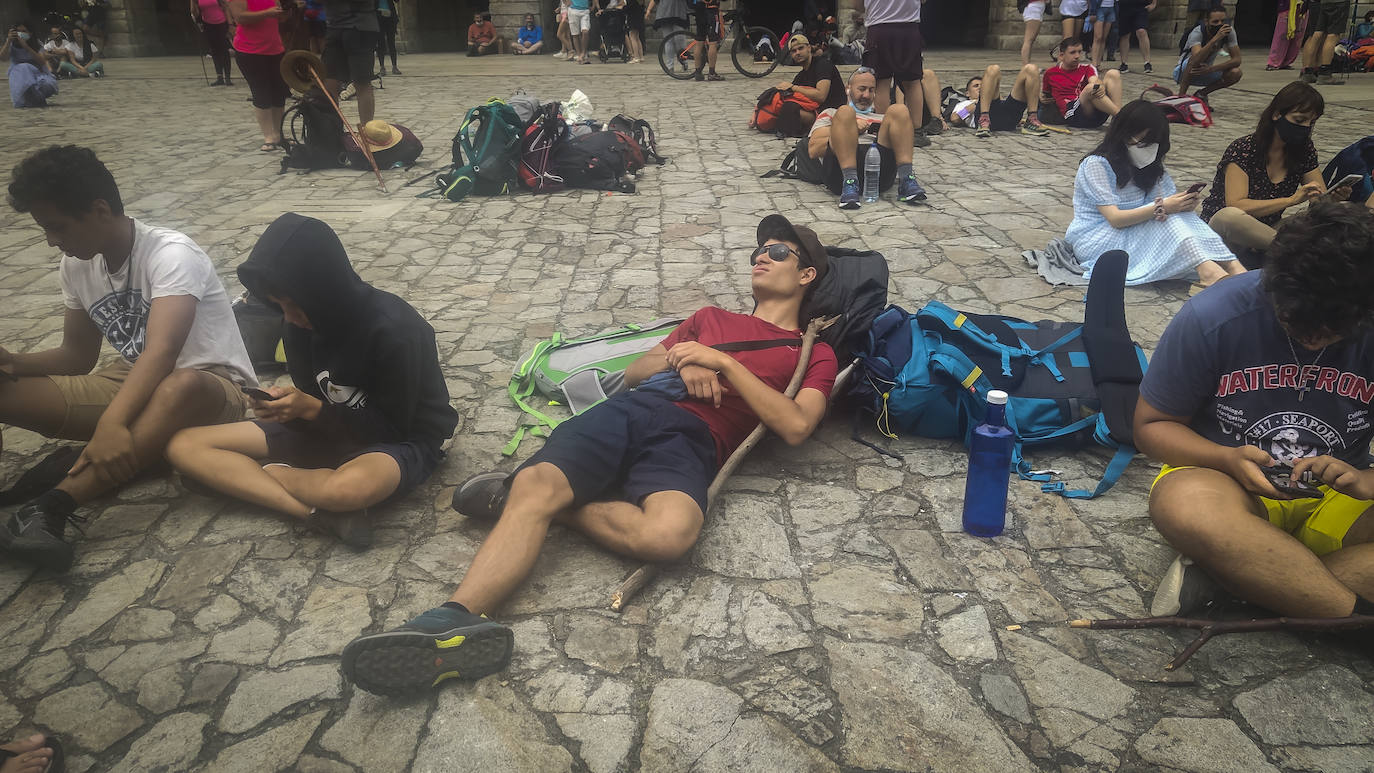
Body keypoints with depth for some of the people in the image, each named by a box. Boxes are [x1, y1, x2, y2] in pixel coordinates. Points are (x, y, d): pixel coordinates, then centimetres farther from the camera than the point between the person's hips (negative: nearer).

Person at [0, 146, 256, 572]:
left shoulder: (171, 254, -19)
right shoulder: (76, 266, 4)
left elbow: (161, 352, -34)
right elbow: (77, 358, 14)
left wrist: (111, 423, -48)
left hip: (211, 389, -7)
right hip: (133, 384, 7)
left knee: (181, 387, -44)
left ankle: (50, 507, -46)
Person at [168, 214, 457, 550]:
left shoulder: (394, 330, -25)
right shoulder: (299, 326, -6)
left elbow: (392, 427, -17)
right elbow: (312, 400, 5)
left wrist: (312, 409, -23)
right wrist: (287, 402, -17)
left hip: (401, 442, -7)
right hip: (329, 431, 7)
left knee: (350, 486, -45)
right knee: (184, 446, -5)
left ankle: (270, 473, -8)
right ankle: (324, 515, -23)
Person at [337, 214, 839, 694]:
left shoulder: (813, 355, 21)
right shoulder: (711, 318, 35)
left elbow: (795, 427, 0)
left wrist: (723, 363, -3)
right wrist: (680, 360, 6)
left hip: (689, 442, -3)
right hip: (633, 410, 4)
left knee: (671, 532, -38)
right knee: (535, 479, -28)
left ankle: (530, 497, -20)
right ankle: (454, 621, -41)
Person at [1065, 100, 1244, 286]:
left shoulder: (1149, 166, 11)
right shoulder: (1096, 164, -13)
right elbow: (1115, 218, -22)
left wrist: (1185, 204, -23)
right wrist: (1162, 207, -30)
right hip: (1094, 241, -7)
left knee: (1181, 210, -20)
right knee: (1168, 218, -27)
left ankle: (1231, 265, -35)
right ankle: (1206, 270, -44)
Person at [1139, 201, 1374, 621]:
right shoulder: (1211, 318, -14)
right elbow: (1151, 425, -5)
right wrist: (1227, 459, -23)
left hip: (1340, 501, 3)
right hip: (1230, 482, -2)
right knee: (1185, 506, -40)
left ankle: (1219, 575, -27)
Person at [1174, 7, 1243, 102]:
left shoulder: (1229, 31, -12)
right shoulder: (1197, 33, -27)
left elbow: (1237, 60, -15)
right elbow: (1197, 59, -45)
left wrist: (1211, 69, -28)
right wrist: (1216, 38, -52)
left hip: (1205, 72, 5)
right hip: (1183, 72, -5)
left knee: (1235, 73, -19)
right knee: (1197, 57, -37)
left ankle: (1200, 94, 1)